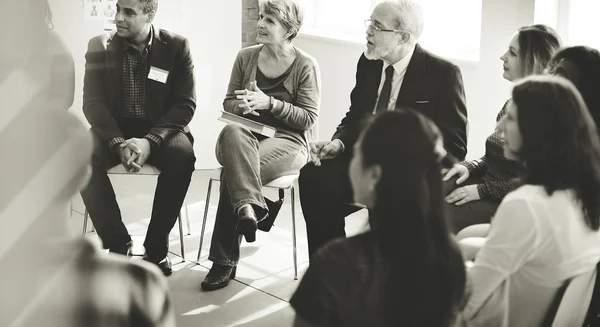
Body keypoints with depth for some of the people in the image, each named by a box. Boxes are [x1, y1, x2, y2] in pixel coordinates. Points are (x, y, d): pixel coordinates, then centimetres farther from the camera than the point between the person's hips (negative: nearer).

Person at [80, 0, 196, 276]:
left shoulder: (176, 46, -5)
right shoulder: (99, 47, -1)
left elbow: (185, 104, -9)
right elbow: (93, 103, -5)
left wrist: (150, 140, -25)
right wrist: (118, 143, -24)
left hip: (160, 129, -1)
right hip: (114, 129, 1)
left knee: (182, 155, -34)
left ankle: (156, 246, -17)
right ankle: (117, 243, -14)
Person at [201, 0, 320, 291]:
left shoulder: (305, 66, -3)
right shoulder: (246, 57, 9)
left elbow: (308, 118, -7)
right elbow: (228, 103, 14)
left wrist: (269, 103, -18)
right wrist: (242, 106, -11)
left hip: (287, 141, -3)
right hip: (245, 135, 3)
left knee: (234, 170, -33)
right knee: (232, 132, -37)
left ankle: (225, 259, -27)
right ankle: (248, 207, -47)